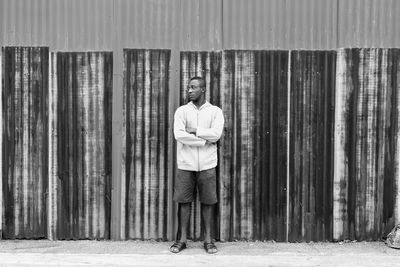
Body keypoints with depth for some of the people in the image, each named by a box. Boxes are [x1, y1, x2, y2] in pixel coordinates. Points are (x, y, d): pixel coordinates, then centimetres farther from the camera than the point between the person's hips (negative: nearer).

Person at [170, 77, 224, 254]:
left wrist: (194, 130, -9)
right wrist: (205, 140, -10)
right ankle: (182, 239, 14)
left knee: (207, 201, 5)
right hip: (186, 164, 1)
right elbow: (179, 135, -11)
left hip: (207, 165, 0)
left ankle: (208, 239, 15)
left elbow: (216, 134, -12)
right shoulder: (181, 111, 5)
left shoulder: (215, 111, 4)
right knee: (184, 201, 4)